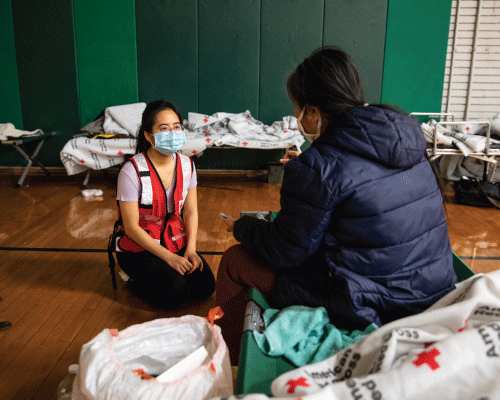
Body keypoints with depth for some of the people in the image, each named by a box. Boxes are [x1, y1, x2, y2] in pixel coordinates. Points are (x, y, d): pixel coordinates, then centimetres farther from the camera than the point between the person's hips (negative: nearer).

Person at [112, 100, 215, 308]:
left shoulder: (186, 165, -3)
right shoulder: (132, 171, -20)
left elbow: (190, 212, 3)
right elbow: (131, 228, -18)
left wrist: (190, 250, -11)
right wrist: (169, 258, -21)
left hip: (176, 242, 5)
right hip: (138, 247, -5)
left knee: (205, 286, -10)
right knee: (176, 292, -22)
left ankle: (152, 277, 13)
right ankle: (136, 282, 7)